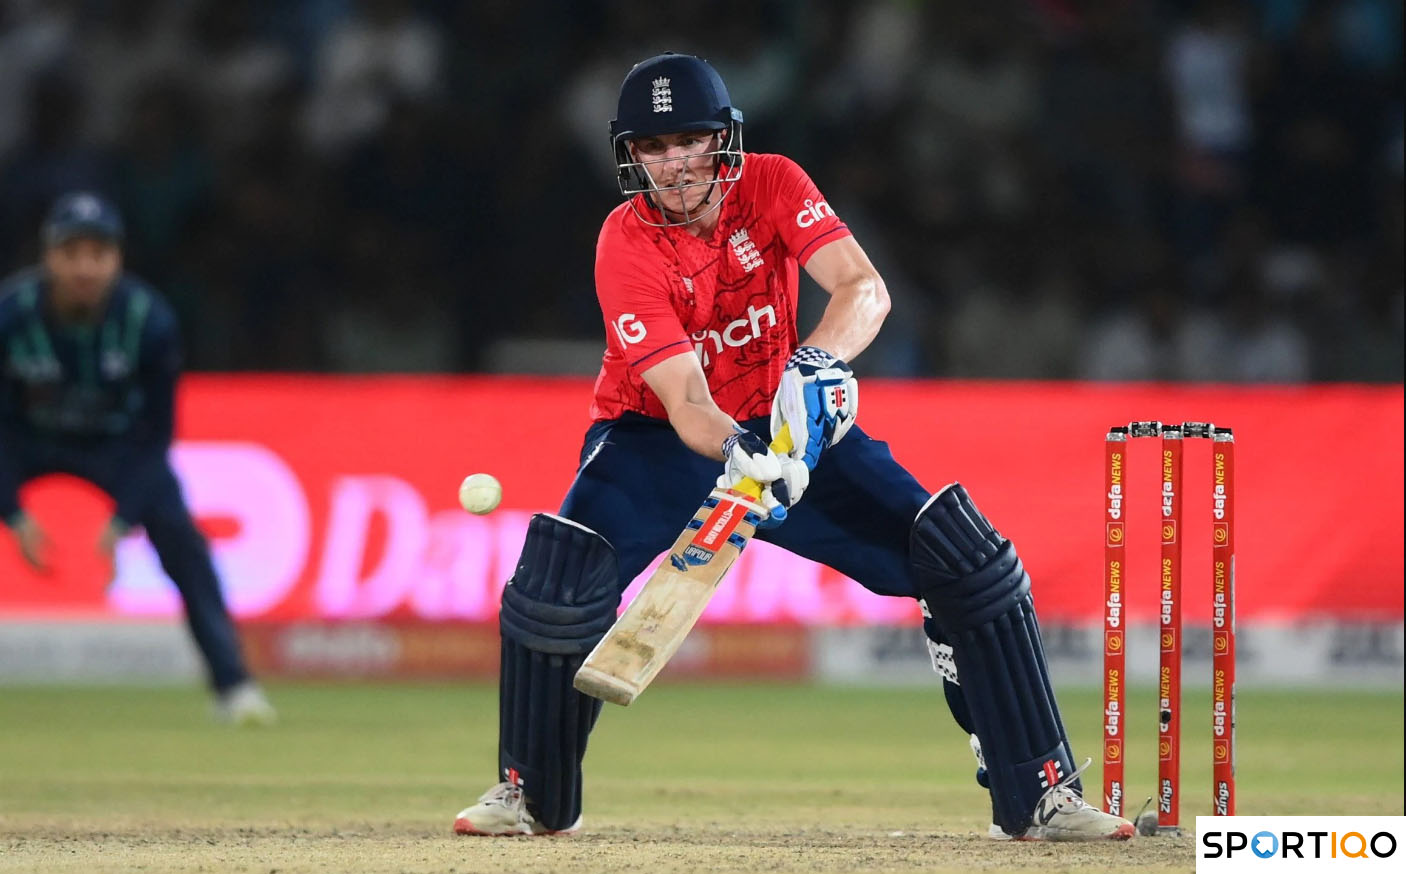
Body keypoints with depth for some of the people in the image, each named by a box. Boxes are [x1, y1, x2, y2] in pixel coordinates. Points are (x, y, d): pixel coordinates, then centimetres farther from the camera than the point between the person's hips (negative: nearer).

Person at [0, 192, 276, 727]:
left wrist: (123, 519, -25)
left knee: (179, 536, -19)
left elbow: (154, 432, -17)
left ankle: (232, 685, -13)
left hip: (117, 441, 0)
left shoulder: (149, 320, -27)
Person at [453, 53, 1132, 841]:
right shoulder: (627, 246, -23)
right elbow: (684, 401, -32)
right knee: (560, 577, -30)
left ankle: (1042, 795, -1)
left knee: (971, 562, -10)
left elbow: (866, 290, -28)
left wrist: (819, 360, -49)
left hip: (782, 420, 3)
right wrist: (736, 454, -54)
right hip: (657, 439, -3)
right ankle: (534, 795, -6)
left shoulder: (772, 186, -15)